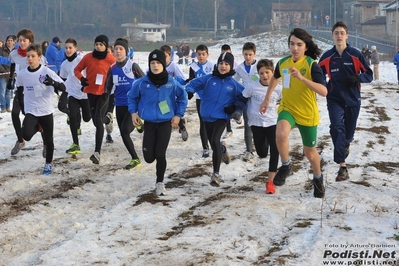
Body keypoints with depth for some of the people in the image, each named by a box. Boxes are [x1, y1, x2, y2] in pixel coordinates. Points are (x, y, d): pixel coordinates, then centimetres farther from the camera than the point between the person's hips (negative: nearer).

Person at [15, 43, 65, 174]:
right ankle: (37, 127, 14)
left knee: (48, 140, 7)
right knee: (26, 135, -21)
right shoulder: (21, 74, -3)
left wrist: (53, 83, -35)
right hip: (30, 112, 1)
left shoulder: (47, 72, -13)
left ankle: (49, 163, 29)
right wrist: (22, 107, 13)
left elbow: (63, 87, -16)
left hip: (46, 112, -1)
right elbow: (19, 91, 15)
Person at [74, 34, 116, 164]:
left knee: (98, 120, -18)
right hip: (91, 92, 4)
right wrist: (81, 78, -14)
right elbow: (77, 69, 6)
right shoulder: (88, 57, -4)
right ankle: (106, 119, 55)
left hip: (104, 93, -4)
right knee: (96, 120, 15)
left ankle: (97, 152, -20)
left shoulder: (111, 59, -11)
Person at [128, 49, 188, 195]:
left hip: (166, 123, -1)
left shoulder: (172, 83, -9)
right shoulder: (142, 83, -9)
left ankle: (160, 183, 13)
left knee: (160, 154, -7)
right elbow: (132, 97, 8)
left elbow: (182, 97, 7)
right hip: (149, 123, 1)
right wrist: (133, 112, -2)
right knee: (149, 157, 2)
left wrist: (178, 114, 2)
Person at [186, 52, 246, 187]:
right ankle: (222, 149, 56)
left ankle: (216, 174, -16)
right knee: (214, 144, 15)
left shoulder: (233, 84, -3)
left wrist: (235, 107, -5)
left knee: (215, 141, -23)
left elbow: (244, 97, 8)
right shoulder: (209, 79, -3)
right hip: (207, 116, 3)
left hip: (222, 117, -3)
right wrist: (189, 91, -20)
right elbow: (194, 83, 0)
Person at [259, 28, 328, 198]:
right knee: (281, 134, -32)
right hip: (287, 108, 2)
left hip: (308, 114, -2)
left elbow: (324, 91, -31)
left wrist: (302, 78, -40)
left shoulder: (312, 65, -19)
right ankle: (285, 166, -6)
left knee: (310, 152, 13)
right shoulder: (282, 63, -5)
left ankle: (318, 179, 43)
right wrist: (267, 99, 21)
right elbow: (275, 78, 20)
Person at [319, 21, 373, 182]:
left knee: (349, 130, 13)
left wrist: (357, 78, -22)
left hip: (353, 100, 0)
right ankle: (342, 166, -22)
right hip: (334, 99, 0)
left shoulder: (355, 54, -8)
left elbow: (369, 75, -4)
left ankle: (346, 143, 53)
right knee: (336, 127, -21)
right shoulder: (327, 57, -3)